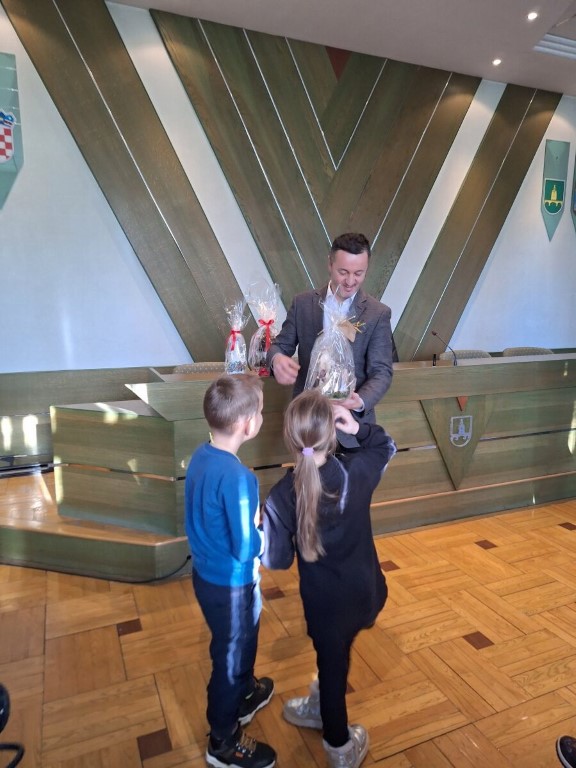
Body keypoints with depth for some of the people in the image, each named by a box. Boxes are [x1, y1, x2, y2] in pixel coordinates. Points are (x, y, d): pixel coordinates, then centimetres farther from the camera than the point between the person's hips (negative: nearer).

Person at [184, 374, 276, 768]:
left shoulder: (202, 456, -7)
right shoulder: (237, 477, -34)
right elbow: (246, 548, -27)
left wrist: (255, 518, 1)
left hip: (207, 573, 8)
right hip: (230, 584, -8)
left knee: (241, 643, 31)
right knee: (232, 655, 16)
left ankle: (244, 695, 56)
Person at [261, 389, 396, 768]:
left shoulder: (282, 496, -25)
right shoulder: (358, 470, -18)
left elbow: (276, 559, -14)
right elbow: (386, 446, 5)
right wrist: (357, 427, -7)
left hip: (328, 602, -3)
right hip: (366, 591, 3)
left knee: (331, 663, 24)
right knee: (334, 657, 31)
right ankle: (322, 708, 60)